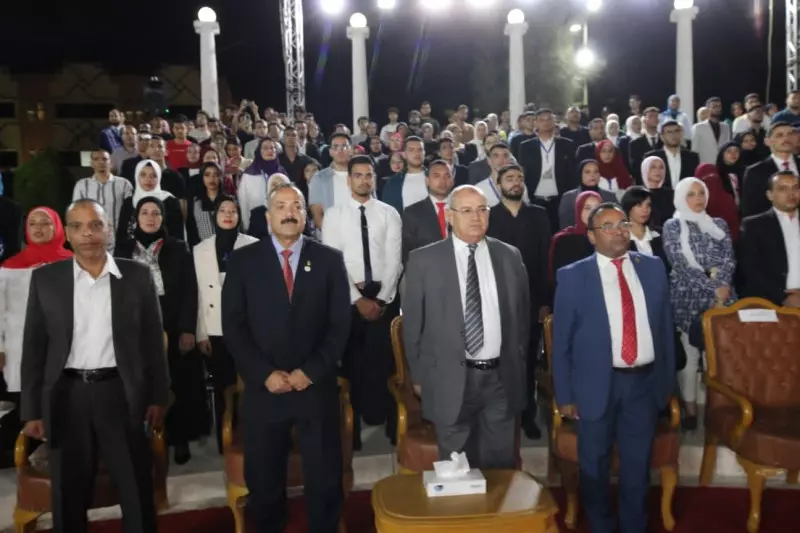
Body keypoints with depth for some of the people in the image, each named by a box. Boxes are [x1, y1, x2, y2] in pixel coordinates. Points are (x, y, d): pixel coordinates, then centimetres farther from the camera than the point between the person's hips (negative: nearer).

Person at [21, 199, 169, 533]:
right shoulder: (45, 278, 2)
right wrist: (31, 410, 2)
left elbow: (153, 340, 3)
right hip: (67, 395, 1)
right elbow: (33, 347, 4)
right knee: (69, 495, 13)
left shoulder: (137, 276, 0)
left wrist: (158, 396, 2)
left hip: (121, 392, -1)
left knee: (137, 490, 10)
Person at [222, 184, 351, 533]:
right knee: (264, 483, 12)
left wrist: (311, 371, -10)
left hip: (317, 388, 0)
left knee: (325, 481, 9)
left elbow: (340, 324, 0)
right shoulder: (242, 260, 3)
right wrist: (264, 374, -11)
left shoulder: (330, 260, 4)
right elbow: (233, 326, -2)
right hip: (263, 389, 0)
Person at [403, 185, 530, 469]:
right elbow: (412, 322, -1)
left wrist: (518, 364, 11)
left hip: (501, 377, 3)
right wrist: (419, 375, 0)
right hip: (450, 379, -2)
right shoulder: (424, 260, -4)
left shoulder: (510, 256, 5)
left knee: (500, 464, 16)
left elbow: (523, 312, 12)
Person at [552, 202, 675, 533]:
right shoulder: (573, 276, -6)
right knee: (595, 466, 14)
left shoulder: (653, 268, 4)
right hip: (597, 385, -2)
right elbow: (561, 340, -5)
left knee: (638, 465, 15)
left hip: (645, 382, 3)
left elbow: (665, 326, 9)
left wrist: (669, 380, 8)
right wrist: (565, 395, -6)